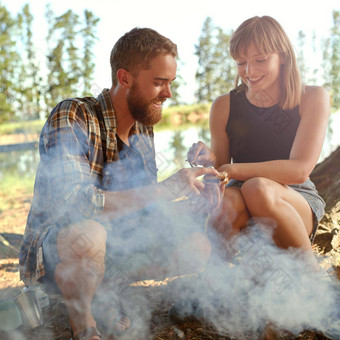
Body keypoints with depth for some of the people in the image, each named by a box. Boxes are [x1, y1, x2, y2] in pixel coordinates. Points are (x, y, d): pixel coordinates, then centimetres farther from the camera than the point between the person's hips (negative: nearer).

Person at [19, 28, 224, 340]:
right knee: (87, 235, -40)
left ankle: (107, 293, 8)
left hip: (115, 242, 7)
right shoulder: (73, 118, -22)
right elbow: (73, 202, -36)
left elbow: (141, 206, 5)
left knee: (197, 247, -3)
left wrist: (192, 201, -14)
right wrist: (164, 190, -33)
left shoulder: (143, 129, 2)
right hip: (53, 249, -7)